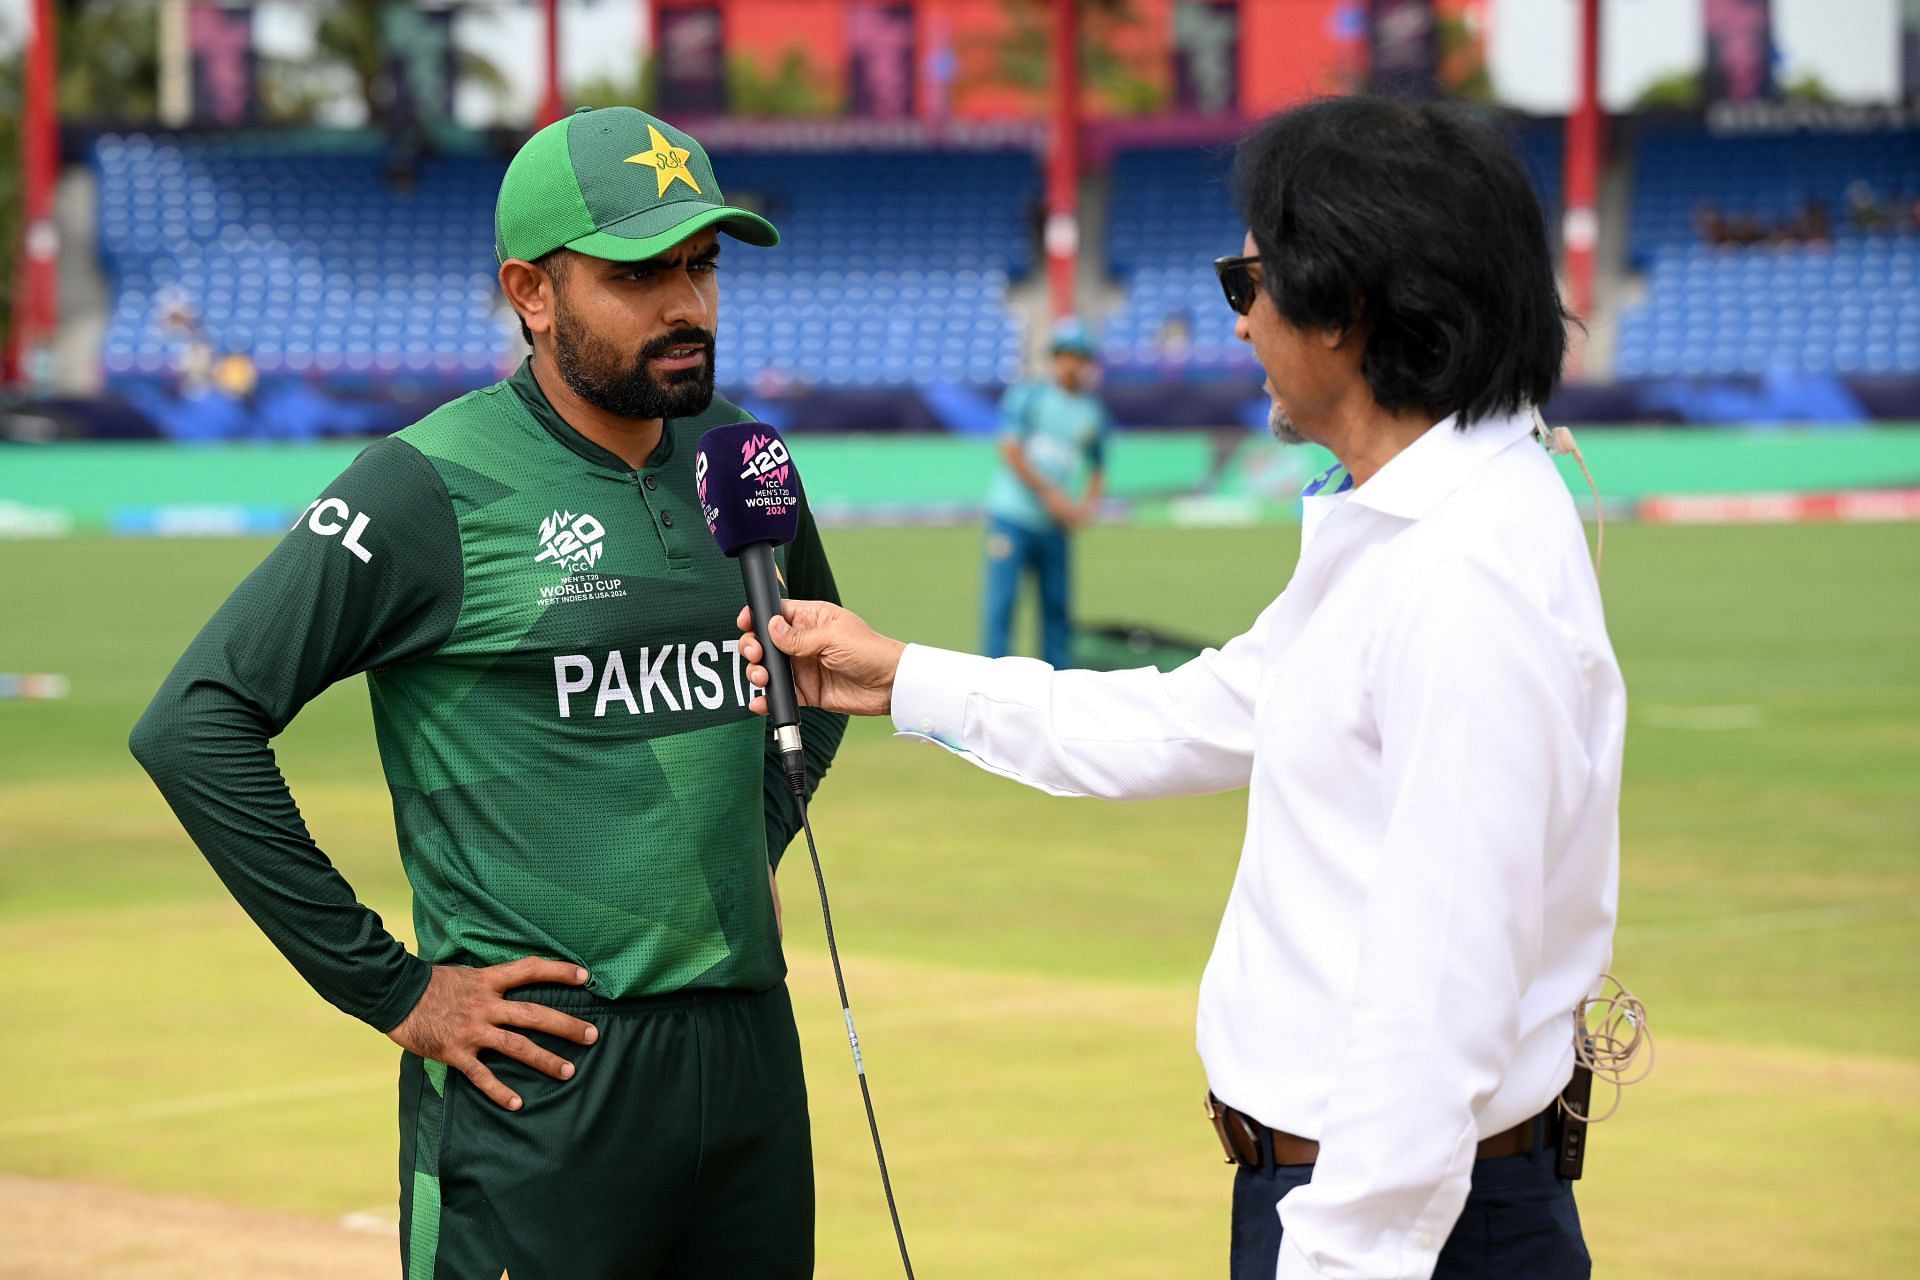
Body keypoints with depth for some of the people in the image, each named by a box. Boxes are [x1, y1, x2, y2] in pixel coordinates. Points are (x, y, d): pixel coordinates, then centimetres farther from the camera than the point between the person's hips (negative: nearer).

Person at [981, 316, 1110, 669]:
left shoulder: (1094, 412, 13)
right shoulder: (1027, 395, 1)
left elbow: (1097, 467, 21)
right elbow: (1010, 451, -7)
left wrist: (1089, 504, 1)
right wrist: (1050, 493, -14)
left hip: (1056, 526, 4)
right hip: (1011, 517, -4)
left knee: (1058, 609, 5)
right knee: (1000, 603, -10)